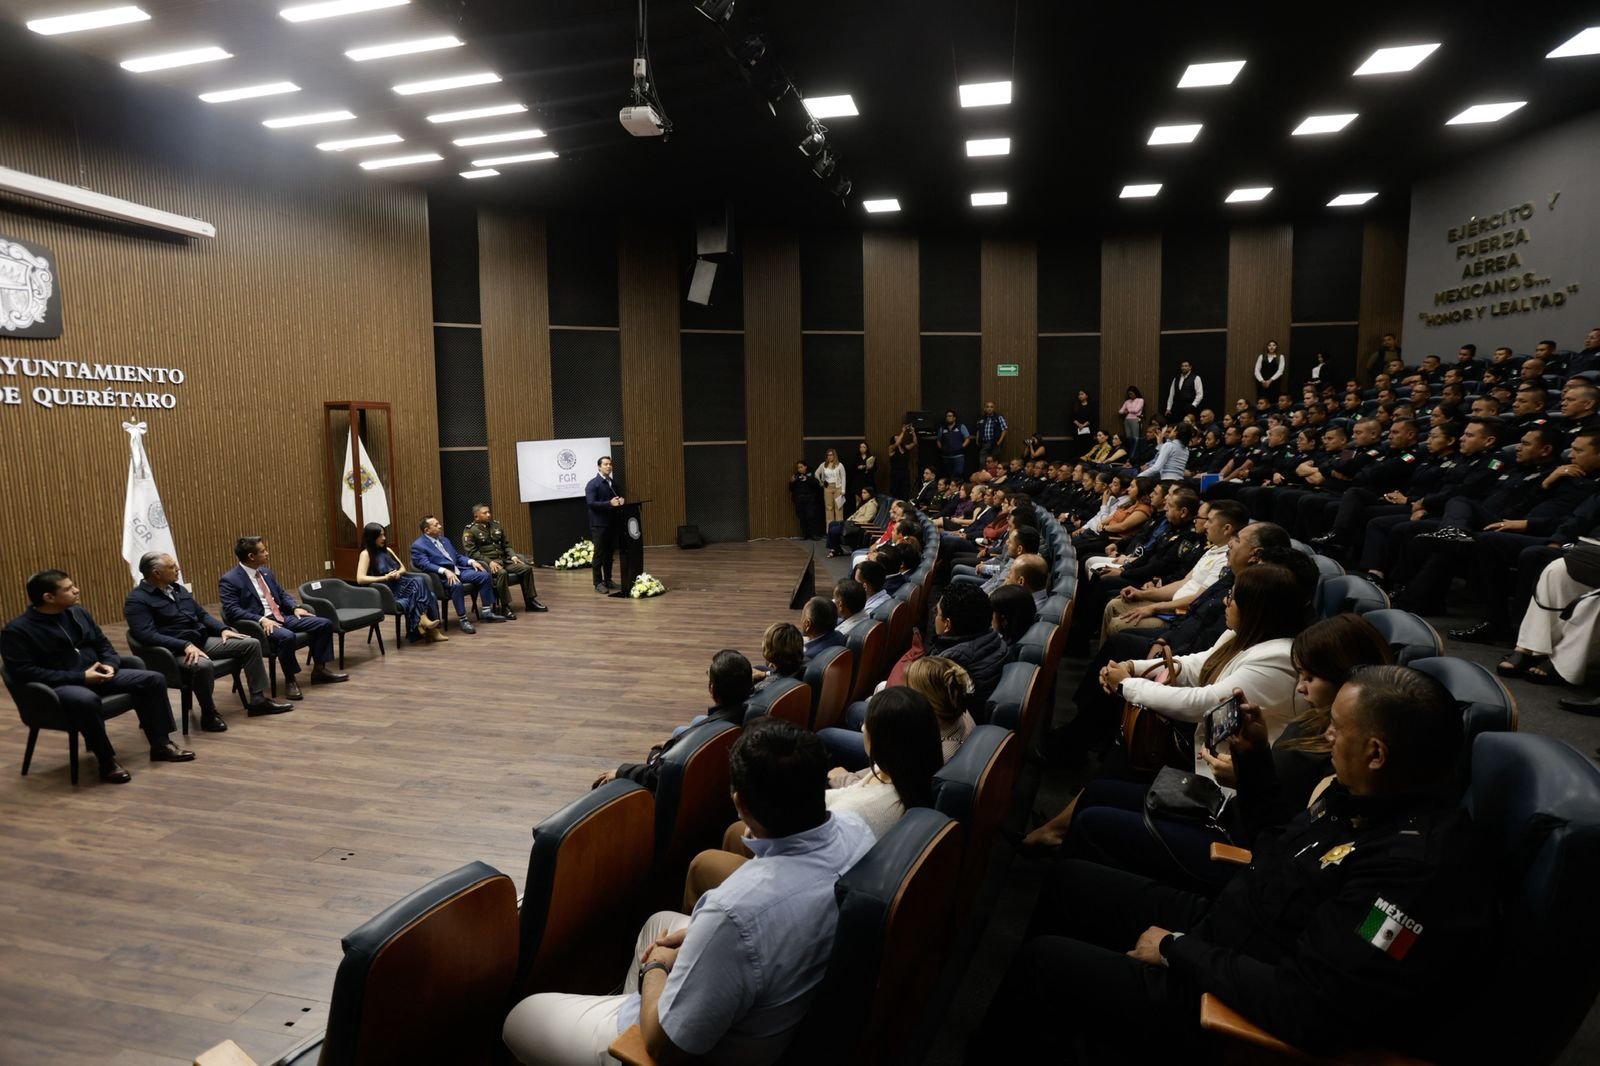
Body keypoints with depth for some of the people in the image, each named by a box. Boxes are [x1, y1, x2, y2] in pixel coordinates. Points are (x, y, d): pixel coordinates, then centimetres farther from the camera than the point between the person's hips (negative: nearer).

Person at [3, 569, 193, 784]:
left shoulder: (78, 613, 9)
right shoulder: (17, 630, -10)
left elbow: (104, 645, 17)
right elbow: (24, 673, -18)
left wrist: (110, 665, -7)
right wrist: (80, 677, -23)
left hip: (95, 675, 7)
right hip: (56, 687, -7)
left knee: (153, 679, -9)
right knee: (86, 700, -41)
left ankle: (160, 745, -3)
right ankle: (107, 761, -26)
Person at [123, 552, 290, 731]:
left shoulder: (178, 589, 15)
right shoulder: (137, 600, -10)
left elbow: (202, 614, 22)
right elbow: (147, 635, -22)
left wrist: (223, 629, 4)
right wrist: (186, 645, -30)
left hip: (203, 640, 8)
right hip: (175, 650, -8)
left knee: (252, 644, -2)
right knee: (204, 665, -40)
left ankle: (258, 700, 1)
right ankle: (209, 715, -16)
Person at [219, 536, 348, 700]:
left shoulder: (266, 572, 14)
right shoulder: (229, 580, -9)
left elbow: (282, 593, 23)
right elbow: (231, 610, -17)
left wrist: (295, 607, 3)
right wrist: (261, 620, -27)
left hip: (282, 617, 8)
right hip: (259, 624, -8)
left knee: (325, 624, -4)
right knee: (286, 636, -38)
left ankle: (319, 670, 6)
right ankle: (290, 680, -18)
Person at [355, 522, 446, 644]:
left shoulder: (387, 550, 18)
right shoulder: (366, 554, -4)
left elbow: (403, 567, 23)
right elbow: (360, 579, -16)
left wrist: (398, 573, -1)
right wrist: (384, 577, -20)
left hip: (399, 585, 7)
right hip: (387, 592, -7)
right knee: (418, 583, -30)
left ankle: (432, 631, -28)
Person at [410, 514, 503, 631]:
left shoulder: (444, 539, 21)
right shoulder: (418, 545, -4)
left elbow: (457, 556, 24)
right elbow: (425, 564, -17)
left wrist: (471, 561, 4)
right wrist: (445, 571, -30)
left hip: (458, 570, 8)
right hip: (441, 576, -8)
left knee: (485, 575, -9)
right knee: (456, 585, -39)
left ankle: (486, 612, -2)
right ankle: (463, 620, -28)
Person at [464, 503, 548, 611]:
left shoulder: (496, 526, 15)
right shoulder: (470, 531, -3)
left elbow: (506, 544, 21)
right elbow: (472, 552, -12)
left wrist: (513, 556, 1)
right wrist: (489, 562, -23)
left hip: (503, 559, 7)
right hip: (485, 563, -6)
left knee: (526, 568, -11)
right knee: (502, 573, -37)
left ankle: (530, 602, -3)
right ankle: (505, 607, -29)